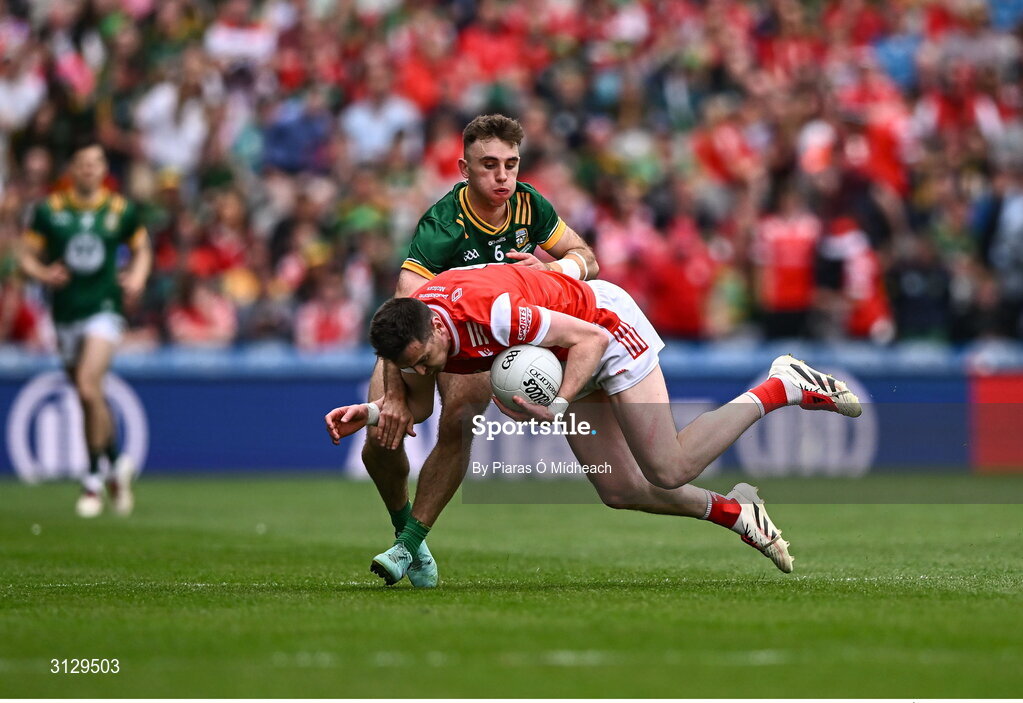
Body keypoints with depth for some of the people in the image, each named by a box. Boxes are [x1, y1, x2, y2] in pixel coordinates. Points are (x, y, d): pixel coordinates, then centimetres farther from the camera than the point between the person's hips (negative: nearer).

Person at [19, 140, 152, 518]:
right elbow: (27, 255, 5)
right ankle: (116, 463, 34)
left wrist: (137, 278, -3)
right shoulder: (49, 210, 1)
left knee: (88, 387, -20)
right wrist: (42, 274, -15)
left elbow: (142, 249, 16)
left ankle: (94, 479, -10)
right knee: (91, 396, 10)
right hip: (66, 313, 3)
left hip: (104, 307, -3)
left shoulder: (121, 210, 1)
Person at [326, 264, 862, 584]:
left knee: (669, 470, -12)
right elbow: (419, 405, 0)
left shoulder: (491, 312, -41)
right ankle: (734, 512, 24)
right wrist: (370, 414, -20)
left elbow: (591, 339, -32)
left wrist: (560, 405, -44)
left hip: (606, 326, -8)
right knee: (619, 491, 5)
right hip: (567, 367, 8)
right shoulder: (412, 332, -18)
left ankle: (784, 387, 3)